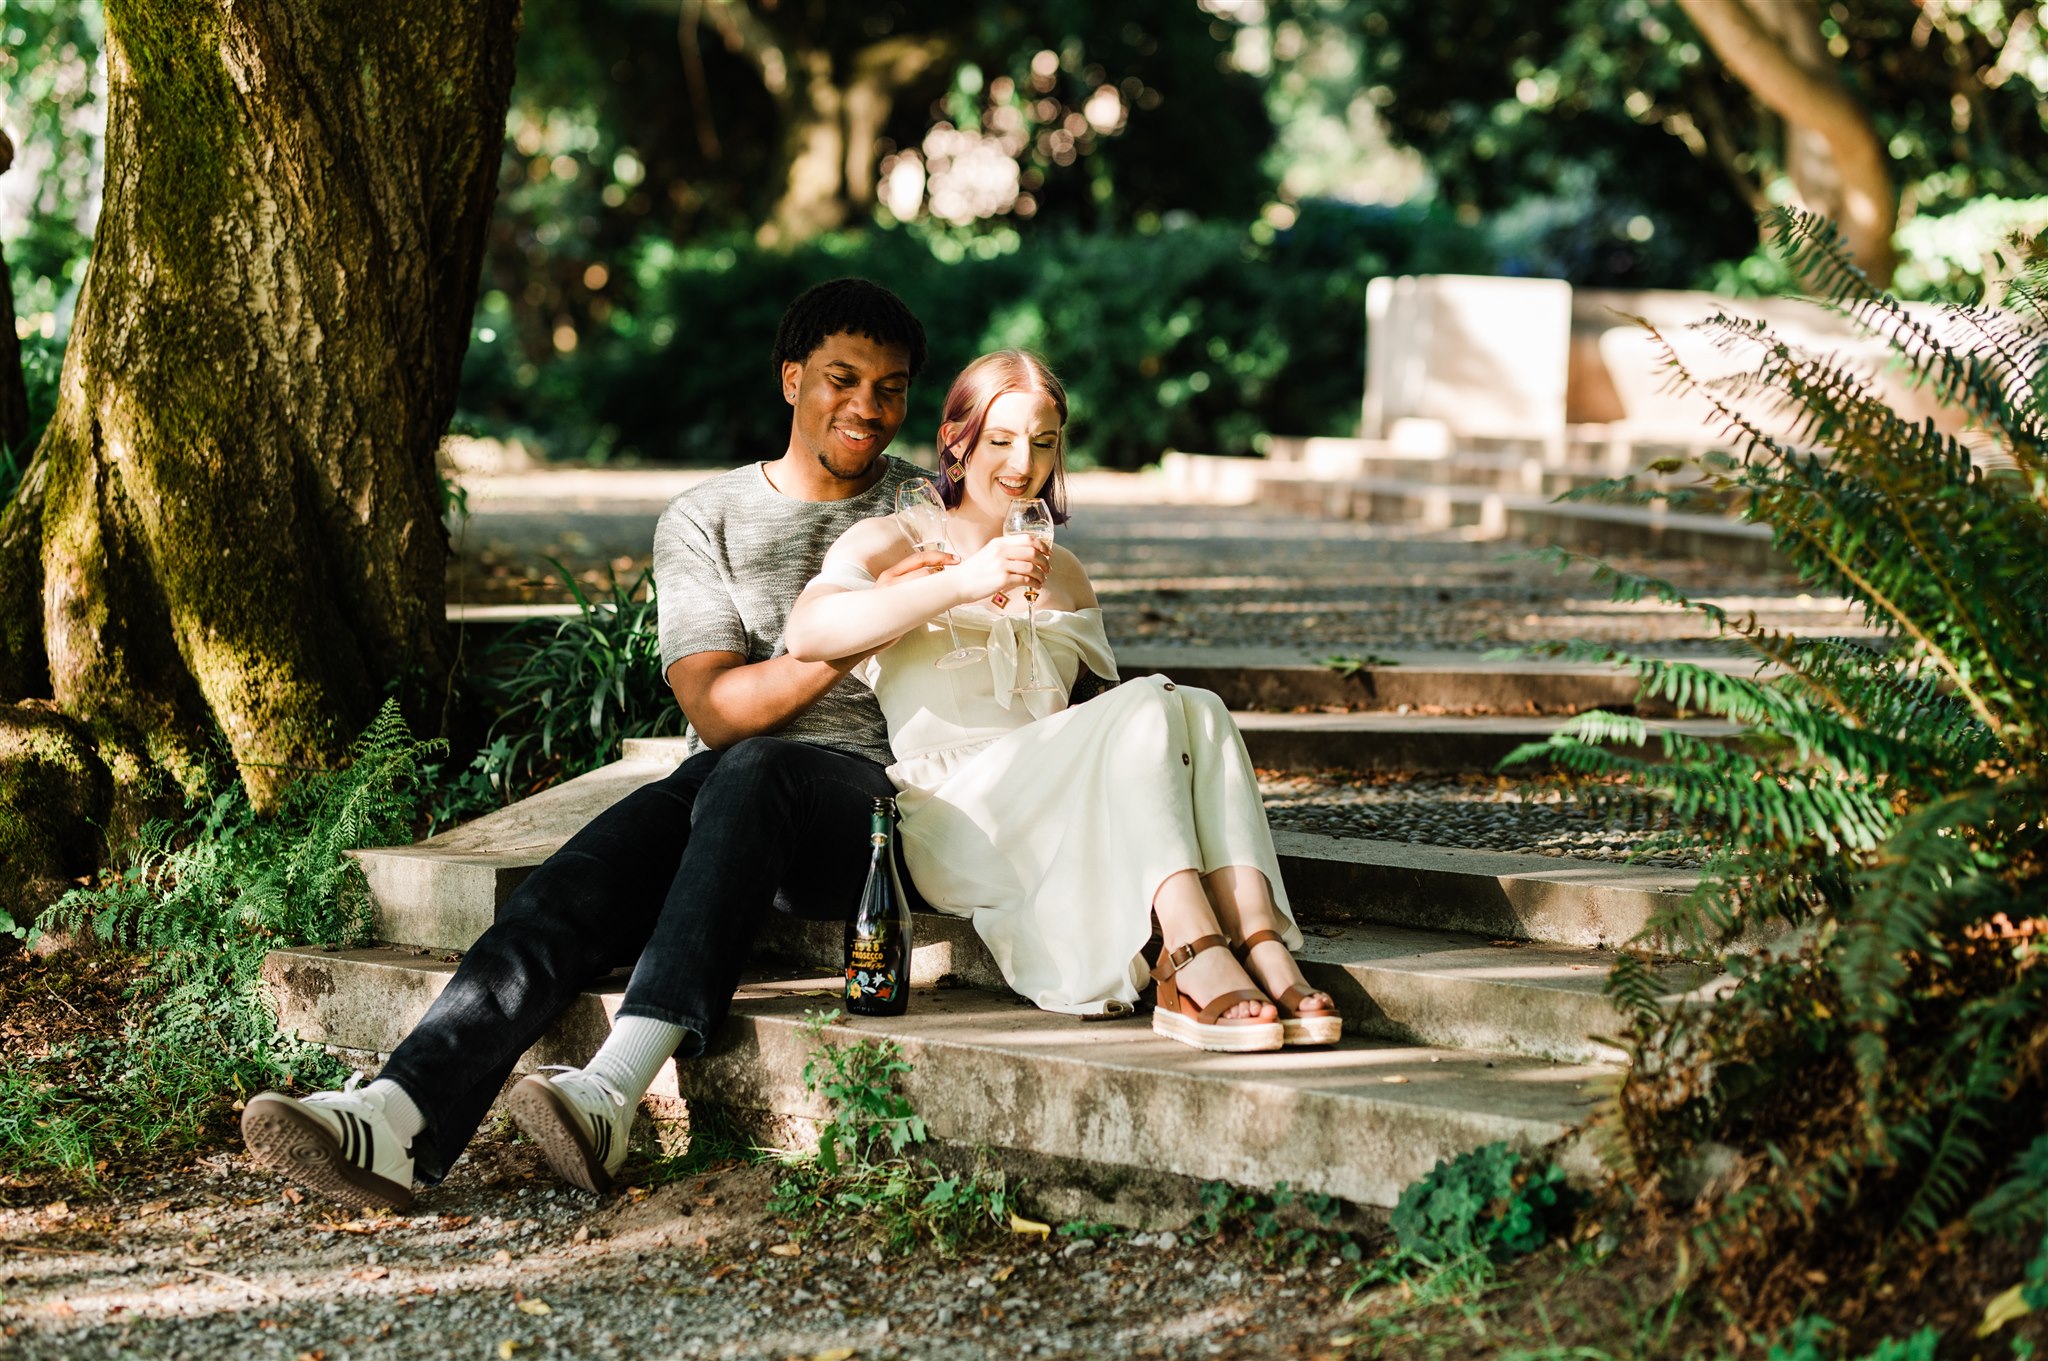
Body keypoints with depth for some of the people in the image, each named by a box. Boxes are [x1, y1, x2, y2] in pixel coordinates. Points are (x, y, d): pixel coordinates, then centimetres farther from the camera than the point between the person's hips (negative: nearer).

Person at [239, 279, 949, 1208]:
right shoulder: (705, 519, 13)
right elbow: (715, 708, -1)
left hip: (866, 792, -2)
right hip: (720, 784, 2)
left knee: (754, 772, -38)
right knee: (582, 881, -30)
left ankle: (614, 1091, -53)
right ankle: (399, 1117, -50)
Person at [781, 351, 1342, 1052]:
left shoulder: (1064, 574, 27)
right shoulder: (890, 544, 8)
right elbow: (807, 632, -13)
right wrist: (962, 582, -20)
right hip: (951, 819, -5)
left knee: (1198, 709, -24)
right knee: (1149, 706, -28)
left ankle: (1262, 947, -45)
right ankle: (1196, 964, -47)